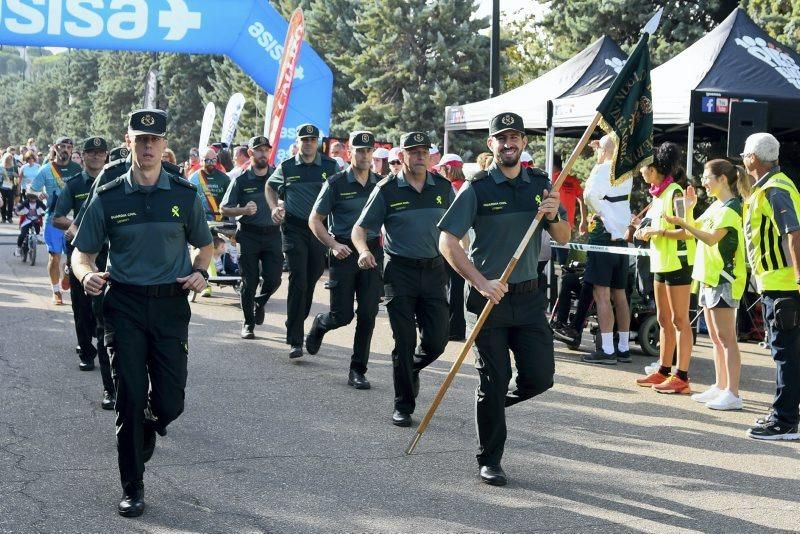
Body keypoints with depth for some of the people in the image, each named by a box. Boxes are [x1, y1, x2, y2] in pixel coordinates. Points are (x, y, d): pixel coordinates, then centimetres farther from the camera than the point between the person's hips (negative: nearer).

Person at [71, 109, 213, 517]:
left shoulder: (185, 195, 5)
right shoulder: (108, 198, 1)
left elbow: (205, 245, 16)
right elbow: (82, 252, 6)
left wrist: (200, 272, -5)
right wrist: (87, 275, -17)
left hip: (171, 304, 1)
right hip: (124, 303, -1)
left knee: (170, 400, 1)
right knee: (130, 397, -1)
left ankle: (143, 436, 38)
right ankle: (132, 487, 12)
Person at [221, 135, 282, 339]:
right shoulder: (241, 180, 1)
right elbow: (224, 209, 0)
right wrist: (244, 210, -17)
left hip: (273, 233, 2)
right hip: (249, 234, -1)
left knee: (273, 279, -2)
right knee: (249, 282, 2)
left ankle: (260, 303, 31)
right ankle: (248, 323, 16)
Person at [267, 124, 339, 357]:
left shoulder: (331, 166, 3)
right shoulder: (286, 167, 4)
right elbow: (270, 186, 22)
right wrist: (274, 207, 5)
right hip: (294, 229, -2)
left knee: (312, 280, 11)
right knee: (298, 282, -10)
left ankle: (296, 322, 32)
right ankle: (295, 340, -10)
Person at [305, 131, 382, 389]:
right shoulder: (336, 183, -2)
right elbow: (315, 220, 1)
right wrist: (333, 244, -12)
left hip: (372, 251, 3)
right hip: (344, 251, -3)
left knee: (368, 314, -2)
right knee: (342, 314, -2)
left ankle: (358, 370, 8)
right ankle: (320, 324, 35)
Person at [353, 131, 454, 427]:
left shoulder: (444, 187, 6)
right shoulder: (387, 189, -2)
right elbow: (361, 228, -1)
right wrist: (363, 250, -21)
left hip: (434, 269, 3)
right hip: (400, 271, -3)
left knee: (437, 340, 0)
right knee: (404, 342, 0)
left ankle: (411, 369, 33)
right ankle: (403, 405, 12)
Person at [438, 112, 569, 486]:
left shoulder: (540, 185, 7)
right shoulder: (477, 188, -5)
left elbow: (564, 239, 11)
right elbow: (447, 242, -10)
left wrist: (554, 217, -12)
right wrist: (481, 283, -19)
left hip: (529, 296, 4)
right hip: (489, 296, -3)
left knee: (540, 377, -2)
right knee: (493, 382, 2)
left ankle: (496, 402, 29)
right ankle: (489, 462, 15)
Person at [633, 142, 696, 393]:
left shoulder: (675, 193, -14)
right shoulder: (658, 194, 13)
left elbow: (688, 231, -20)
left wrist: (657, 231, -19)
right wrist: (642, 227, 3)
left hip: (677, 262, -10)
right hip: (661, 262, 10)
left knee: (679, 320, -6)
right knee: (664, 320, 13)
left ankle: (682, 378, -4)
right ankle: (664, 371, 21)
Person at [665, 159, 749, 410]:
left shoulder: (731, 208, -13)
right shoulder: (715, 207, 16)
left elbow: (711, 238, -23)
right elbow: (695, 228, 19)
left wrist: (682, 223, -27)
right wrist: (688, 210, 4)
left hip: (724, 279, -10)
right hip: (709, 277, 10)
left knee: (726, 338, -10)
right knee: (716, 338, 13)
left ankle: (732, 394, -11)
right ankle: (720, 387, 20)